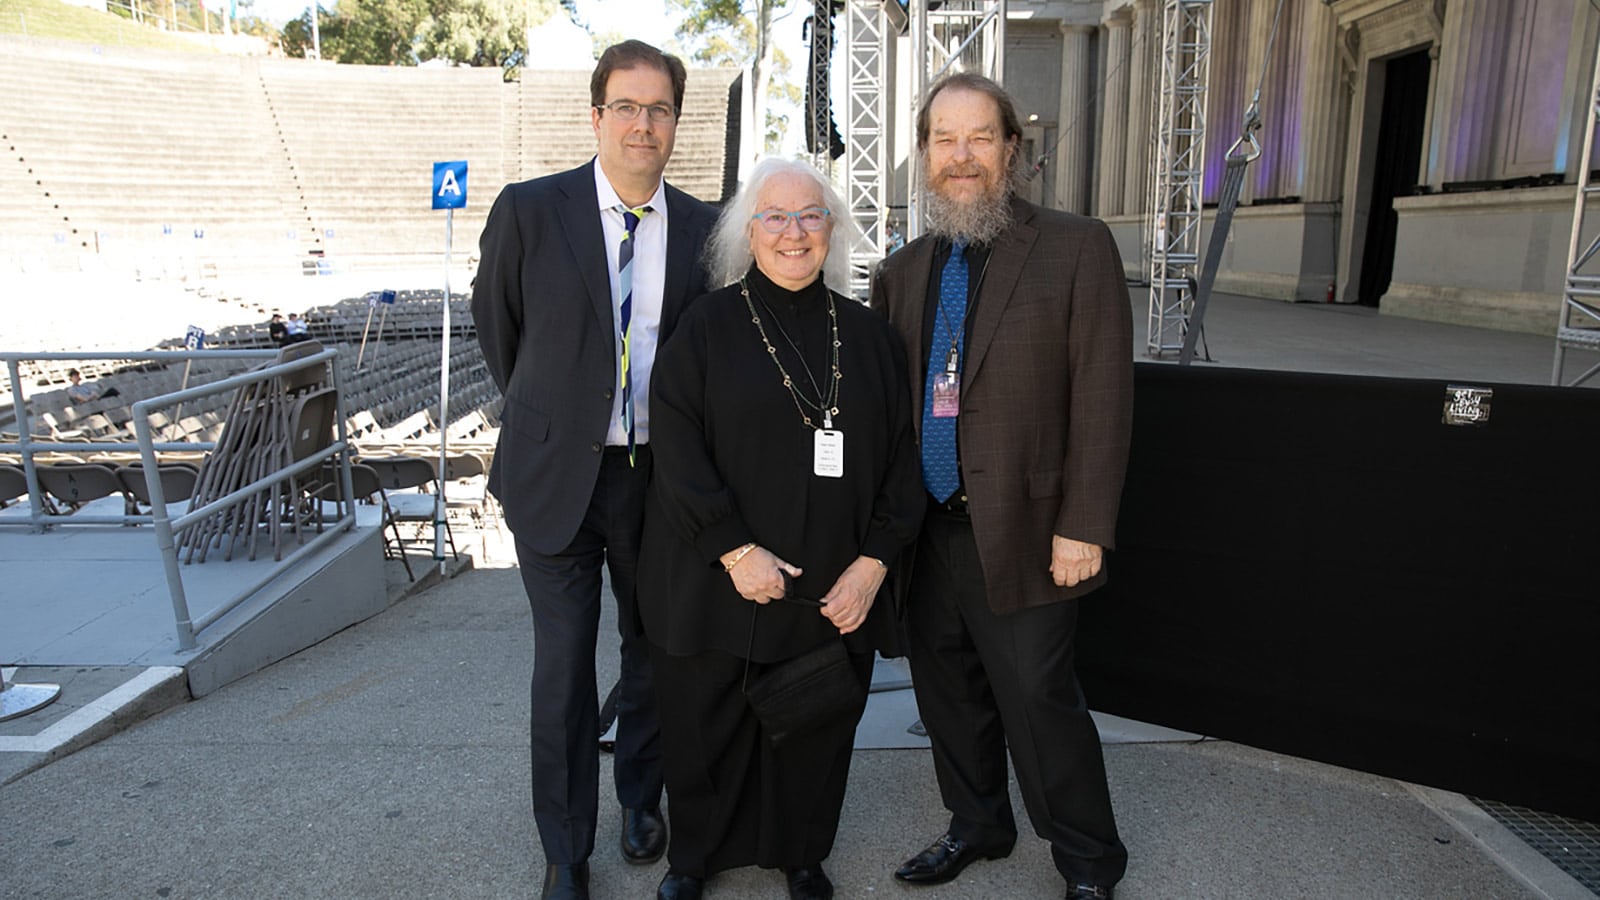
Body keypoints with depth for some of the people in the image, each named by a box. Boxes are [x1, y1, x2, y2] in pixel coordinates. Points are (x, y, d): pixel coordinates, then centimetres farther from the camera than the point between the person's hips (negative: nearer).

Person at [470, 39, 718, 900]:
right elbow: (495, 323, 8)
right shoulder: (529, 210, -7)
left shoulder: (703, 228, -1)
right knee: (563, 663, 5)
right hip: (556, 472, -2)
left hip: (658, 475, 2)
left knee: (653, 651, 16)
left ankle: (640, 797, 41)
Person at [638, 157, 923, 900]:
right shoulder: (707, 325, -2)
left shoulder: (867, 335, 6)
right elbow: (677, 447, -9)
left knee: (814, 729, 14)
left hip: (836, 588, 2)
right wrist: (734, 550, -16)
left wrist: (873, 561, -6)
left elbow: (901, 456, 4)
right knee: (707, 727, 11)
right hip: (719, 581, -2)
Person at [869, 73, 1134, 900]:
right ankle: (977, 826, 41)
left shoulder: (1077, 250, -6)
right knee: (948, 693, 17)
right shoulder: (902, 271, 9)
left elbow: (1102, 398, -9)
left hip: (1021, 535, -5)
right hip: (925, 533, 5)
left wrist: (1083, 527, -13)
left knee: (1038, 701, 4)